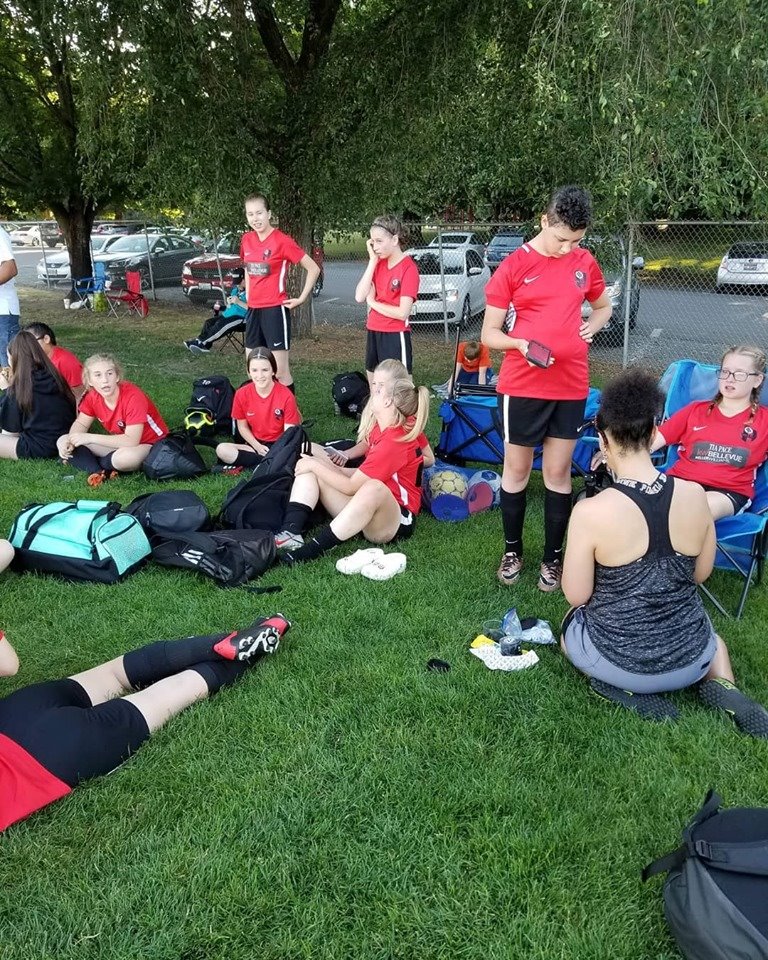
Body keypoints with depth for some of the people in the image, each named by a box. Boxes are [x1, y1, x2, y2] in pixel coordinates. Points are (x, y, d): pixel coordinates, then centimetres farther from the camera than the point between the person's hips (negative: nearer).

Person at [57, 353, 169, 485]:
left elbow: (131, 441, -33)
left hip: (149, 444, -6)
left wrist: (90, 438, -31)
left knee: (127, 457, -42)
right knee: (63, 441, -5)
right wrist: (69, 441, -17)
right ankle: (98, 472, -23)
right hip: (119, 444, 6)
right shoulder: (92, 396, -8)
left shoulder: (133, 396, -27)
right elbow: (81, 423, 5)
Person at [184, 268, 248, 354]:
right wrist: (229, 303, 1)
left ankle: (201, 342, -22)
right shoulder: (235, 289, 18)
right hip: (227, 315, 9)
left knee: (220, 325, -28)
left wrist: (238, 302, -23)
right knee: (209, 322, -8)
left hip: (242, 318, -9)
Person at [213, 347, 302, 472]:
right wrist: (258, 447, -11)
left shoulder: (286, 396, -16)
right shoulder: (242, 394, -8)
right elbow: (242, 426, 3)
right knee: (222, 450, -22)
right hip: (256, 444, 3)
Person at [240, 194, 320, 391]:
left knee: (281, 372, -5)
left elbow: (314, 268, -9)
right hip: (253, 309, 7)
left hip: (275, 309, -7)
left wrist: (301, 298, -8)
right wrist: (248, 294, 16)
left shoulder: (282, 241, -12)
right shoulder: (247, 239, 7)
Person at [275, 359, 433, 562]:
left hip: (394, 521, -10)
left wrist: (314, 465, -9)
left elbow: (350, 487, -22)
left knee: (374, 488, -46)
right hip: (367, 508, 10)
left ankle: (310, 551, -40)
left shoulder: (393, 442, -25)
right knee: (309, 465, -4)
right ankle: (292, 533, -27)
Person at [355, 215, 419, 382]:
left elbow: (402, 313, -18)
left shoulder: (408, 268, -12)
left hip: (395, 337, -7)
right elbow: (360, 297, -4)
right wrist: (372, 261, -6)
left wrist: (371, 302, -5)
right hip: (373, 333, 7)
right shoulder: (378, 263, 8)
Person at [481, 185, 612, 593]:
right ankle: (512, 551, 26)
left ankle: (553, 558, 20)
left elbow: (603, 306, 23)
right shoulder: (513, 267, -6)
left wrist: (592, 325, 0)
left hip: (571, 386, 3)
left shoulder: (584, 262, 5)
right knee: (517, 469, 9)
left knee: (558, 472, 8)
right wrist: (521, 345, -23)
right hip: (522, 386, -2)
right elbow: (489, 333, -3)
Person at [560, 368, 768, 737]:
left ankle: (624, 688, 7)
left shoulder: (590, 511, -24)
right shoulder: (694, 495, -12)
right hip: (690, 658, 4)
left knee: (570, 625, 32)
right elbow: (701, 573, 3)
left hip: (616, 660, -3)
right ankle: (723, 688, 11)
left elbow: (576, 596, -12)